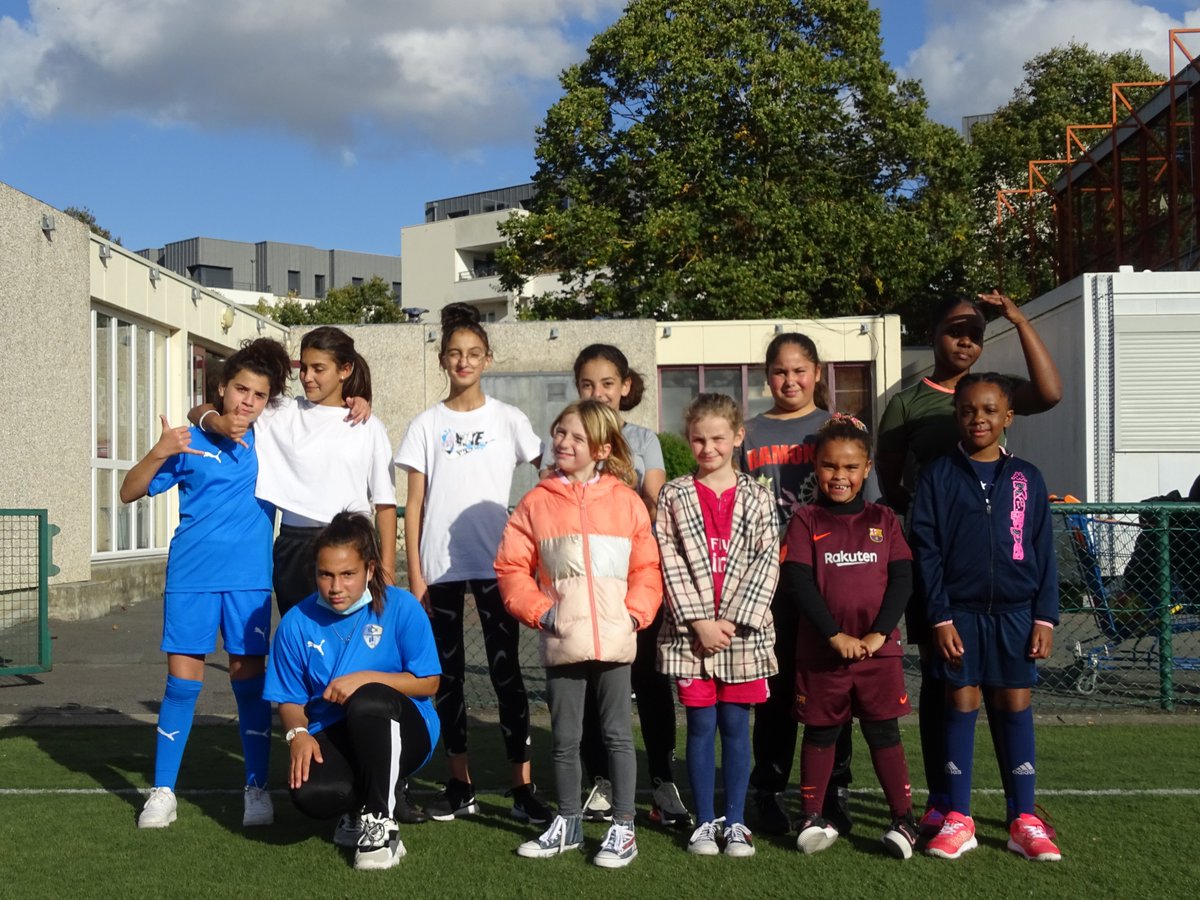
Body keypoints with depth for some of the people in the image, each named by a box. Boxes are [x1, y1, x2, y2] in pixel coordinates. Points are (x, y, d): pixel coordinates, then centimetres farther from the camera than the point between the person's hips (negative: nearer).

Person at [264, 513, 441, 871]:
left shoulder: (400, 607, -7)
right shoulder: (297, 622, 0)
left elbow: (428, 682, -6)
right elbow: (290, 700, 5)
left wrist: (366, 679, -19)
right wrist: (298, 734, -17)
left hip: (401, 734, -2)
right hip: (332, 737, 2)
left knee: (367, 701, -38)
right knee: (309, 794, -32)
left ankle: (380, 820, -18)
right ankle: (376, 796, 7)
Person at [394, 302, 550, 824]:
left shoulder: (508, 420, 4)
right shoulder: (427, 424, 6)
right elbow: (414, 504, 4)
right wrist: (415, 574, -2)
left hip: (495, 564, -2)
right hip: (441, 565, 2)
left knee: (506, 672, -3)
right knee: (447, 674, 7)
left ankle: (523, 787, 1)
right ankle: (460, 785, 17)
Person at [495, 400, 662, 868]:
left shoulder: (626, 502, 2)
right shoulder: (537, 502, 2)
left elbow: (647, 567, 4)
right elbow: (511, 565, 2)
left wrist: (635, 613, -7)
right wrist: (539, 610, -7)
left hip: (613, 639, -1)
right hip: (561, 641, 1)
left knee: (617, 733, 6)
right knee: (565, 737, 11)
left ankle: (623, 828, 15)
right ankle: (568, 822, 26)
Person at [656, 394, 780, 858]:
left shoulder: (757, 497, 4)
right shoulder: (673, 496, 3)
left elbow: (767, 562, -3)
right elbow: (670, 564, -3)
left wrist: (734, 621, -11)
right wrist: (699, 621, -11)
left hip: (743, 630, 0)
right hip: (690, 631, 0)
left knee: (736, 726, 6)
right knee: (701, 726, 6)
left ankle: (735, 821, 17)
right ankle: (705, 821, 17)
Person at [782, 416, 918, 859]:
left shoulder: (883, 520, 5)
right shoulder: (806, 522, 0)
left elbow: (902, 579, 0)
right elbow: (796, 583, -8)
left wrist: (879, 633, -11)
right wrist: (835, 635, -15)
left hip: (879, 650, 1)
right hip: (820, 651, -1)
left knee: (884, 733, 4)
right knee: (820, 733, 10)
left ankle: (903, 819, 11)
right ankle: (812, 818, 19)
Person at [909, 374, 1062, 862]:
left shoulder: (1025, 478, 4)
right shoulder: (938, 475, 0)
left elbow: (1044, 552, 5)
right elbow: (926, 551, -2)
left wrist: (1045, 617, -1)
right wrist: (940, 617, -8)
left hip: (1015, 613, 1)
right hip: (959, 613, -1)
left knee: (1015, 707, 5)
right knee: (961, 706, 4)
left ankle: (1025, 820, 13)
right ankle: (958, 818, 12)